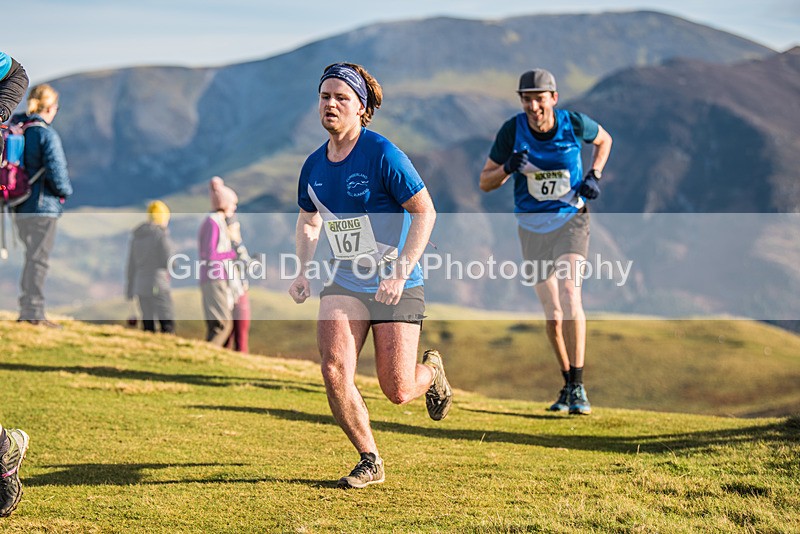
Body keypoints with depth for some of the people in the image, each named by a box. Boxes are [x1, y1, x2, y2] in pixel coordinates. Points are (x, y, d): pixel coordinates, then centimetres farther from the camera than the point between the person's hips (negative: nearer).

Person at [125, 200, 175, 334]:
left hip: (140, 286, 6)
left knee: (148, 325, 7)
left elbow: (131, 265, 13)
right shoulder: (160, 233, -8)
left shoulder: (137, 235, 12)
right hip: (158, 284, -6)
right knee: (167, 323, -6)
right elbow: (168, 261, -11)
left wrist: (130, 288, 18)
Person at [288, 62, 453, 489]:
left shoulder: (383, 155, -15)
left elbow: (425, 212, -13)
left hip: (396, 288, -4)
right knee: (334, 372, -15)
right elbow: (308, 222, 21)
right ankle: (370, 461, 5)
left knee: (398, 392, -4)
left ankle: (431, 371, 35)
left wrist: (400, 272, -21)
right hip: (343, 284, 5)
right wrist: (303, 272, 6)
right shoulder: (313, 166, 3)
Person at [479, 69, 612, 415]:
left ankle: (578, 387, -15)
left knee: (569, 296, -21)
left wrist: (594, 175, -2)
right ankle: (567, 385, 23)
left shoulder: (574, 124, -10)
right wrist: (508, 168, -24)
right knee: (553, 315, 3)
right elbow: (485, 183, -4)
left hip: (571, 220, -1)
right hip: (532, 227, 2)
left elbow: (604, 140, 14)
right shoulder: (512, 130, -10)